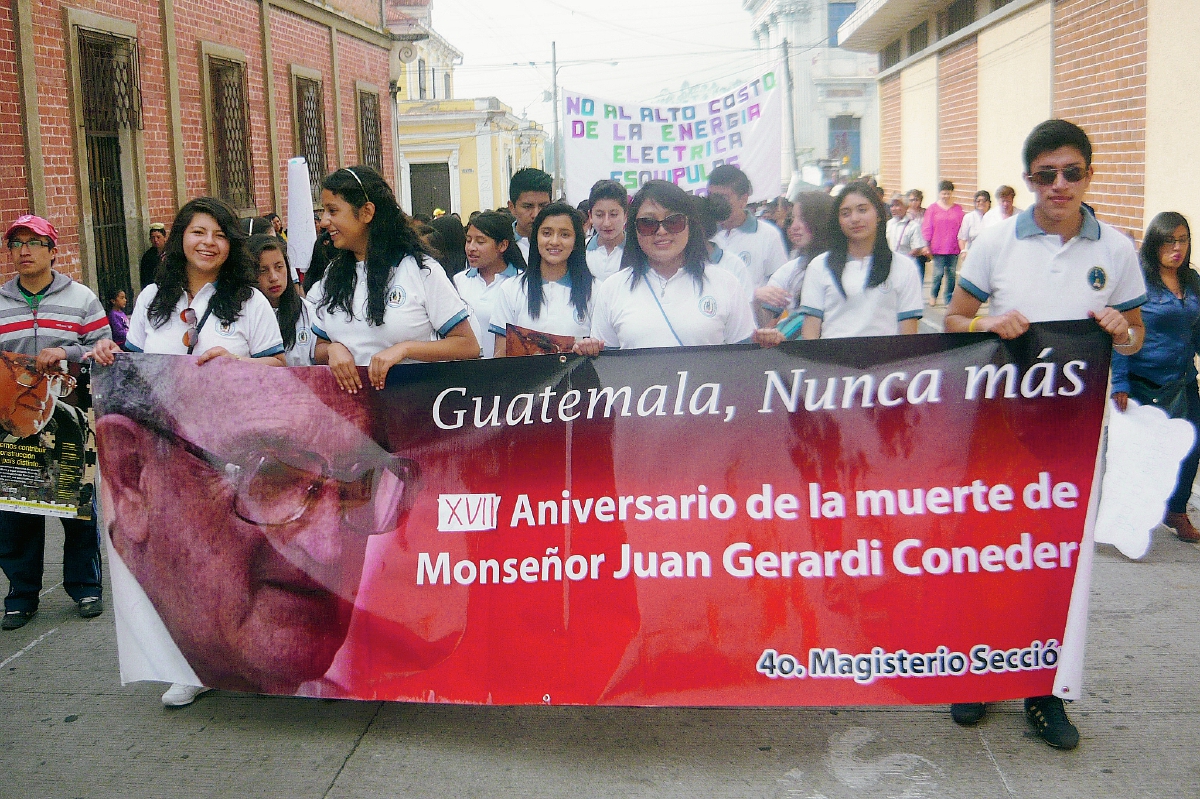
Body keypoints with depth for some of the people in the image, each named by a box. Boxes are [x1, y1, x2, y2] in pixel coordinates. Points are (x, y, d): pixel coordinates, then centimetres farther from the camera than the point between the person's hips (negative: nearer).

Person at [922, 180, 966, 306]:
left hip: (953, 248, 2)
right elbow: (927, 228, 2)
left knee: (951, 274, 5)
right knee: (938, 273, -4)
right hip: (938, 248, -2)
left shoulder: (958, 209, 7)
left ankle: (949, 299, 14)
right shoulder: (933, 208, 2)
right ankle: (933, 295, 18)